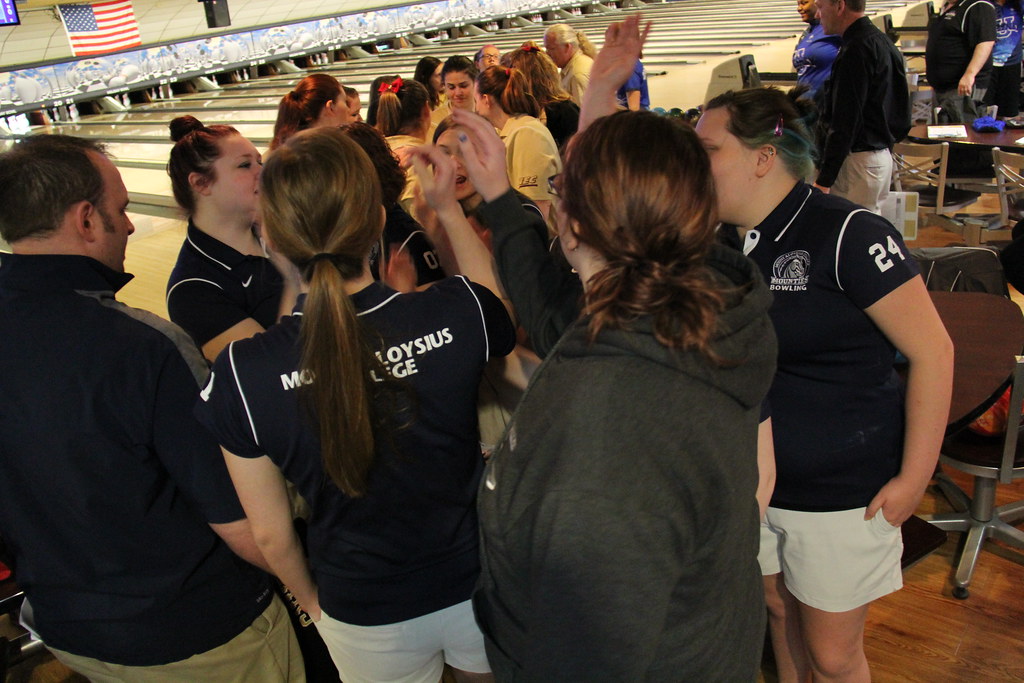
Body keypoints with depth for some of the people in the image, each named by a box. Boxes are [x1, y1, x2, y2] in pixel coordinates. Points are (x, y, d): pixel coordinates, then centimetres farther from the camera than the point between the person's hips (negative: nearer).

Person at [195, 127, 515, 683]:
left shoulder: (242, 372, -24)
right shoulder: (459, 310, -24)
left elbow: (270, 535, -11)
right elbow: (504, 312, 4)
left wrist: (312, 599, 10)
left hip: (368, 620, 0)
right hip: (482, 583, 1)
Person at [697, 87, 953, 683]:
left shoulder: (847, 235, -18)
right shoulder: (716, 241, 2)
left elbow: (933, 350, -15)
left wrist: (915, 478, -14)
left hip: (842, 491, -5)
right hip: (749, 478, 6)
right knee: (778, 607, 24)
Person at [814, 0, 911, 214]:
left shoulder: (856, 50, -16)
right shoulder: (883, 42, 15)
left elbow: (845, 124, -21)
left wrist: (824, 180, -20)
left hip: (858, 162, -10)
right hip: (881, 155, 10)